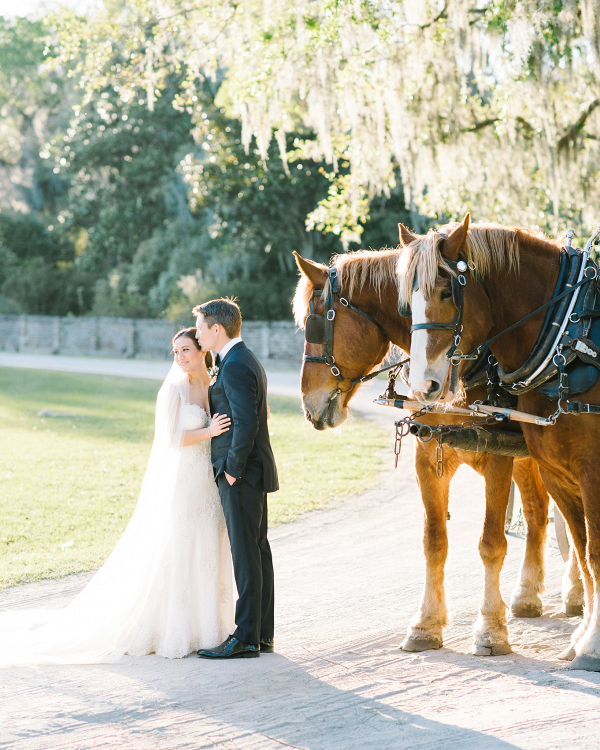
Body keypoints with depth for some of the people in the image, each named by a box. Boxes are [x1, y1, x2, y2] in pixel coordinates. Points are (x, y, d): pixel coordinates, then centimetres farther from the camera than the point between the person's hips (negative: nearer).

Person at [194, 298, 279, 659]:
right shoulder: (247, 360, 16)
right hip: (255, 471, 10)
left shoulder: (235, 366, -17)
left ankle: (246, 638, -4)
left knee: (245, 553, -7)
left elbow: (246, 423, -23)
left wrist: (232, 470, -17)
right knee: (258, 551, 12)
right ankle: (262, 633, 17)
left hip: (241, 473, -10)